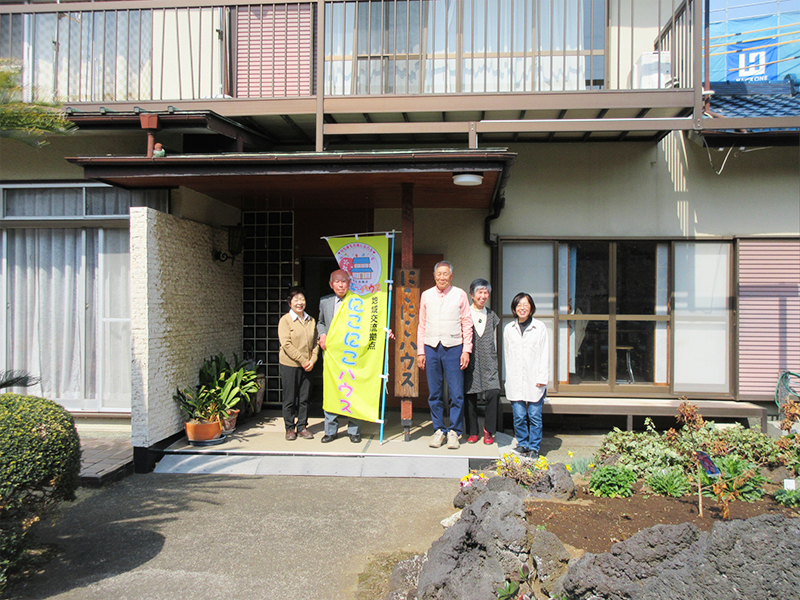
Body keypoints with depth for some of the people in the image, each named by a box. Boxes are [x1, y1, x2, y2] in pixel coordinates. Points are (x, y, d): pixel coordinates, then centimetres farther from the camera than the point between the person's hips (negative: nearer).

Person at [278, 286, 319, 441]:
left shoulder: (311, 320, 10)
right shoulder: (285, 320, -6)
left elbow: (315, 342, 11)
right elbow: (286, 344, -13)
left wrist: (312, 360, -4)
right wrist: (302, 360, -15)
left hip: (307, 366, 4)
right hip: (289, 365, -4)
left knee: (304, 398, 8)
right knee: (290, 399, 4)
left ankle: (302, 426, 19)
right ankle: (290, 428, 16)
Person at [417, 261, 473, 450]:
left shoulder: (460, 294, 5)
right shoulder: (426, 295, 11)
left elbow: (467, 324, 4)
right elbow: (422, 325, 13)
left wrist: (466, 350, -3)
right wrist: (420, 351, 8)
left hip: (453, 347, -2)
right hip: (431, 347, 2)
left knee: (456, 393, -3)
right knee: (434, 393, 5)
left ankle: (454, 431, 9)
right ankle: (439, 430, 16)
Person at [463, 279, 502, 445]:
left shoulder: (492, 316, 14)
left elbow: (494, 340, 18)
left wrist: (493, 361, 13)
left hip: (488, 362, 2)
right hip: (470, 361, -2)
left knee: (494, 393, -13)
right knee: (469, 396, 0)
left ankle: (489, 430, 4)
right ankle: (472, 432, 16)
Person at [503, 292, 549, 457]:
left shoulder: (539, 327, 3)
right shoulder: (509, 329, 10)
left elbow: (544, 354, 2)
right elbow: (506, 355, 13)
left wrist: (542, 378, -4)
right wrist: (509, 377, 8)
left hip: (534, 380, -2)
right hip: (515, 381, 2)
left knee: (534, 416, 0)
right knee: (519, 416, 2)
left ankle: (534, 447, 13)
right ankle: (522, 444, 19)